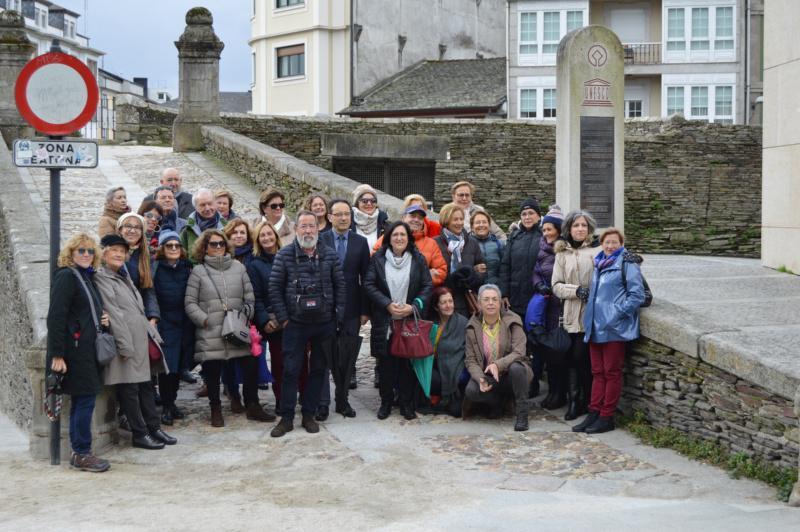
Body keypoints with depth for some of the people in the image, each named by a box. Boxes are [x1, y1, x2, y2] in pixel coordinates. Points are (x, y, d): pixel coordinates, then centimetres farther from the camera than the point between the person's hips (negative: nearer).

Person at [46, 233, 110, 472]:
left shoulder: (87, 277, 17)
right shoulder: (66, 276, -10)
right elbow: (56, 317, -17)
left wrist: (103, 318, 6)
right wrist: (57, 354, -21)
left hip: (88, 350, 9)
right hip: (75, 351, -9)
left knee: (81, 401, 12)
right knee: (85, 400, -6)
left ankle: (79, 453, 18)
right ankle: (82, 454, 2)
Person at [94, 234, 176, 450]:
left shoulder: (123, 276, 21)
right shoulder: (101, 278, -8)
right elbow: (113, 313, -15)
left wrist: (152, 333, 15)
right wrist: (125, 346, -19)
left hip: (142, 339, 9)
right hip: (127, 341, -9)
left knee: (146, 385, 13)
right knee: (129, 388, -2)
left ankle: (154, 428, 20)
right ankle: (140, 434, 4)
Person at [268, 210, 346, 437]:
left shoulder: (330, 255, 3)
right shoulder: (284, 255, -3)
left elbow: (339, 285, 5)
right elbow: (274, 288, -3)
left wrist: (338, 315, 0)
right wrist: (283, 318, -7)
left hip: (325, 324, 2)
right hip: (295, 324, -2)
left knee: (318, 369, 9)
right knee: (290, 370, -2)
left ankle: (309, 415, 20)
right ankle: (286, 418, 8)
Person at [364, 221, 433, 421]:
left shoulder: (418, 259, 3)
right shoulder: (378, 259, 1)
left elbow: (428, 286, 1)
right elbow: (369, 284, -3)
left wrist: (413, 306, -12)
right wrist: (388, 304, -12)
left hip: (410, 319, 0)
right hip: (384, 320, 0)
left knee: (407, 362, 2)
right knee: (386, 362, 3)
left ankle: (407, 404, 12)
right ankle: (386, 402, 16)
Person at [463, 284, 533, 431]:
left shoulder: (512, 321, -8)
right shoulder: (473, 326, -1)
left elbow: (518, 352, -18)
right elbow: (471, 360, -3)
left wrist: (498, 365, -35)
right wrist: (480, 379, -23)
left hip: (511, 374, -2)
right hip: (487, 375, 2)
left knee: (516, 368, -37)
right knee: (471, 391, -28)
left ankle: (522, 413, -16)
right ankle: (498, 402, 6)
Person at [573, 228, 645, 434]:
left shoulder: (627, 264, -6)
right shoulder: (599, 265, 17)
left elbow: (637, 295, -13)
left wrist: (617, 313, -18)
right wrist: (589, 318, 17)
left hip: (614, 329, -7)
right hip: (595, 328, 7)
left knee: (612, 373, 0)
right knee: (598, 373, 10)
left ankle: (607, 417, 4)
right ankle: (594, 413, 14)